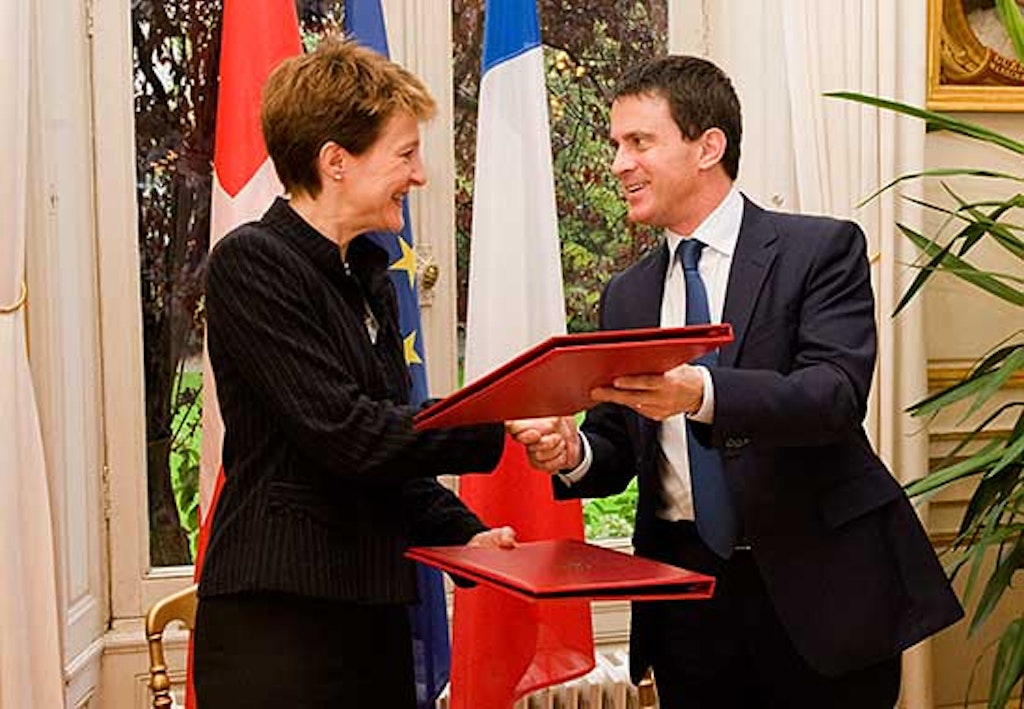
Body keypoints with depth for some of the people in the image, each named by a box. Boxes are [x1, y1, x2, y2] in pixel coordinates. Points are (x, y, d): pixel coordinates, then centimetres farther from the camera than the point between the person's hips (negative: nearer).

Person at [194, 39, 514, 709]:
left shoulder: (370, 278, 18)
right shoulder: (251, 263, -10)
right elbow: (344, 434, -18)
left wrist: (461, 531, 5)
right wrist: (500, 424, -14)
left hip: (373, 609, 8)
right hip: (278, 620, -8)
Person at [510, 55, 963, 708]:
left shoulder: (822, 250, -4)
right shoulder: (626, 297, 12)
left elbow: (837, 393, -19)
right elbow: (617, 452, 12)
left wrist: (699, 393, -34)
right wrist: (572, 452, -11)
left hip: (818, 585, -4)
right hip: (688, 594, 4)